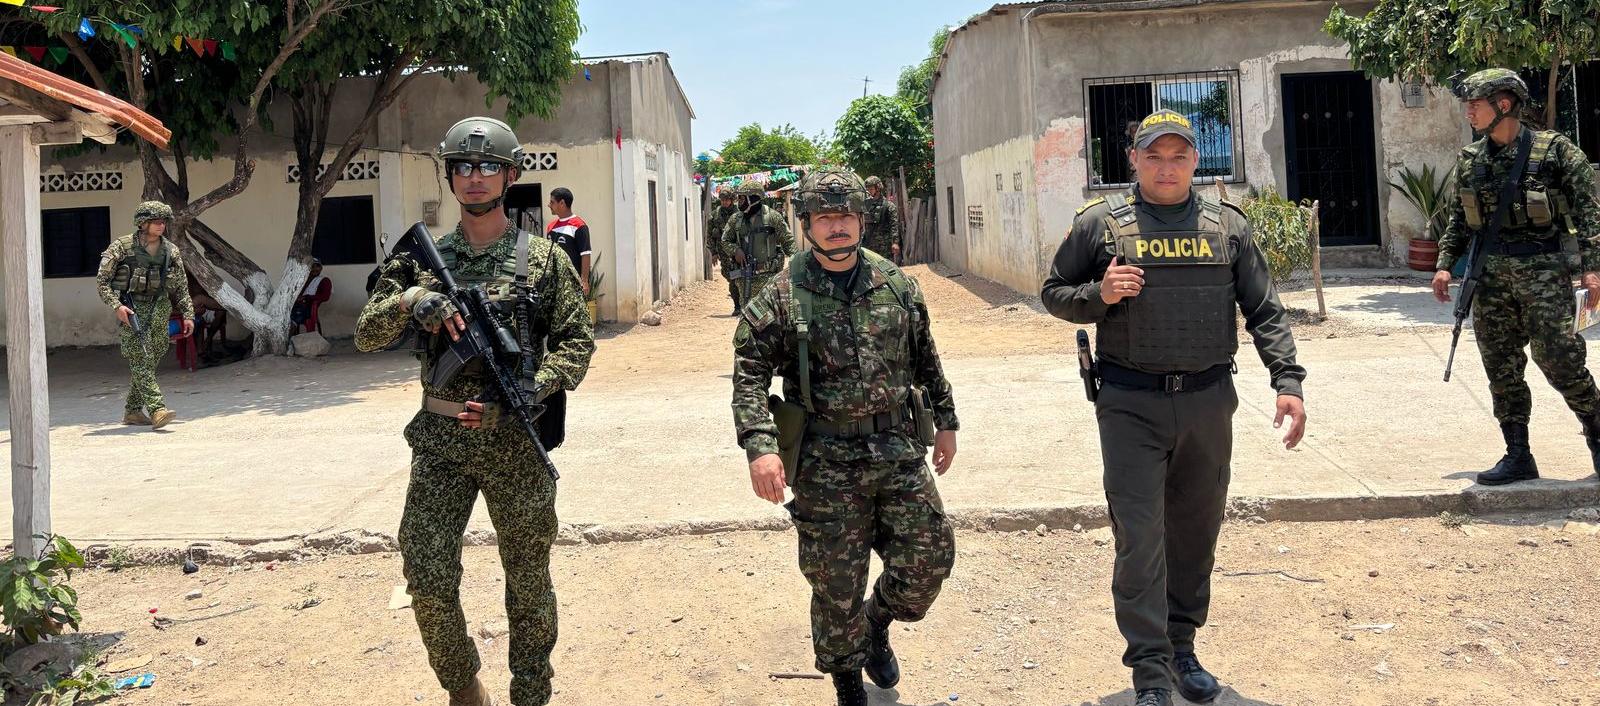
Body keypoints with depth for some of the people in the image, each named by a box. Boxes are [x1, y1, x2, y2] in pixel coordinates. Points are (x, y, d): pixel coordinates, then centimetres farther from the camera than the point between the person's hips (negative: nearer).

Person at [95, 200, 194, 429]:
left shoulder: (171, 251, 6)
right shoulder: (122, 247, -6)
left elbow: (181, 286, 13)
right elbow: (101, 279, -5)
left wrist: (188, 314, 7)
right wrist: (116, 306, -16)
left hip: (159, 308, 5)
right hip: (131, 309, -5)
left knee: (151, 360, 7)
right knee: (140, 358, -14)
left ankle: (132, 410, 19)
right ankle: (157, 409, -24)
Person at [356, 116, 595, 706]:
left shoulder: (543, 258, 2)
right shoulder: (424, 259, 8)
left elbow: (576, 341, 0)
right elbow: (366, 335, 5)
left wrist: (525, 392, -16)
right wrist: (411, 298, -14)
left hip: (515, 440, -1)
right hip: (439, 439, 2)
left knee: (528, 581, 9)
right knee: (428, 581, 0)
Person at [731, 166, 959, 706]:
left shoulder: (898, 285, 7)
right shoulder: (782, 295, -4)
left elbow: (926, 360, 16)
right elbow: (750, 374, -7)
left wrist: (945, 421, 17)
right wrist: (760, 445, -19)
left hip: (900, 451, 3)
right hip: (827, 464, -3)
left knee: (929, 558, 6)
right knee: (837, 584, 5)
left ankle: (877, 623, 37)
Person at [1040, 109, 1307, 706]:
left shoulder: (1227, 226, 8)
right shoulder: (1099, 223, 2)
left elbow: (1264, 311, 7)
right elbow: (1054, 294, 9)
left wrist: (1288, 380, -5)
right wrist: (1098, 294, -12)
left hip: (1209, 401, 3)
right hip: (1130, 404, -3)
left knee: (1197, 533, 12)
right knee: (1139, 538, -5)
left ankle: (1182, 647, 29)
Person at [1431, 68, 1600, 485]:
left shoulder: (1554, 151, -4)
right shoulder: (1470, 160, 10)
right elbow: (1459, 220, 17)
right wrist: (1445, 264, 8)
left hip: (1543, 271, -5)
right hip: (1491, 277, 5)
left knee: (1559, 361, -6)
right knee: (1502, 370, 5)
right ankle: (1518, 456, 13)